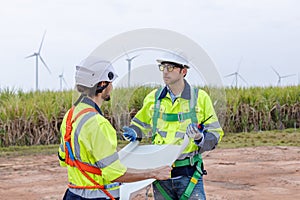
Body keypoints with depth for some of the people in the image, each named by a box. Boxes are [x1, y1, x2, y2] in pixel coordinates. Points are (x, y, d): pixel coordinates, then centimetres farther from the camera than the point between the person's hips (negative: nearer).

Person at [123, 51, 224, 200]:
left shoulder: (200, 97, 0)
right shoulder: (153, 98, 8)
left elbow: (215, 133, 3)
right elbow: (140, 124, 24)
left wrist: (200, 138, -17)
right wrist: (134, 133, 2)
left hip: (188, 172, -3)